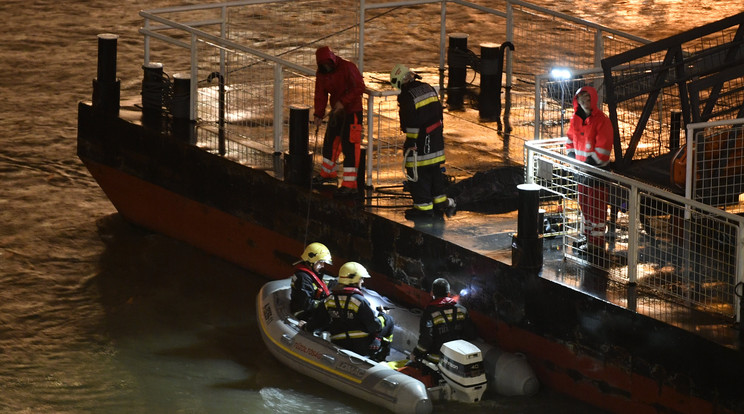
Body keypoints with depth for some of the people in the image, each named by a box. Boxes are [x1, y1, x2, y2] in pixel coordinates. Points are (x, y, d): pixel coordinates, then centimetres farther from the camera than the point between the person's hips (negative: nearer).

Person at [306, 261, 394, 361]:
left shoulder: (329, 300, -3)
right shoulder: (359, 301, -21)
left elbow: (319, 322, 5)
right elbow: (374, 325, -17)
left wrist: (307, 327, 26)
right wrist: (382, 315, 5)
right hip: (362, 348, -6)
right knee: (389, 320, 12)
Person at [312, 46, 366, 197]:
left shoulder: (347, 68, -20)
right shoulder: (321, 73, 3)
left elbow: (359, 88, -21)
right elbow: (321, 94, 8)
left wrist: (343, 102, -25)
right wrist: (318, 114, 0)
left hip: (351, 111, -8)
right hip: (336, 111, 8)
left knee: (349, 146, -10)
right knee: (330, 142, 19)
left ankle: (350, 184, -10)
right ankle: (328, 174, 40)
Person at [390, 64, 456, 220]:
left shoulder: (406, 97, -18)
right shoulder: (428, 88, 7)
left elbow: (409, 122, -18)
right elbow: (438, 111, 13)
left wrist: (411, 144, -13)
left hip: (420, 141, -8)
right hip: (436, 139, 8)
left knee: (418, 174, 2)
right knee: (435, 170, 19)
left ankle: (424, 206, 6)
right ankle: (440, 201, 25)